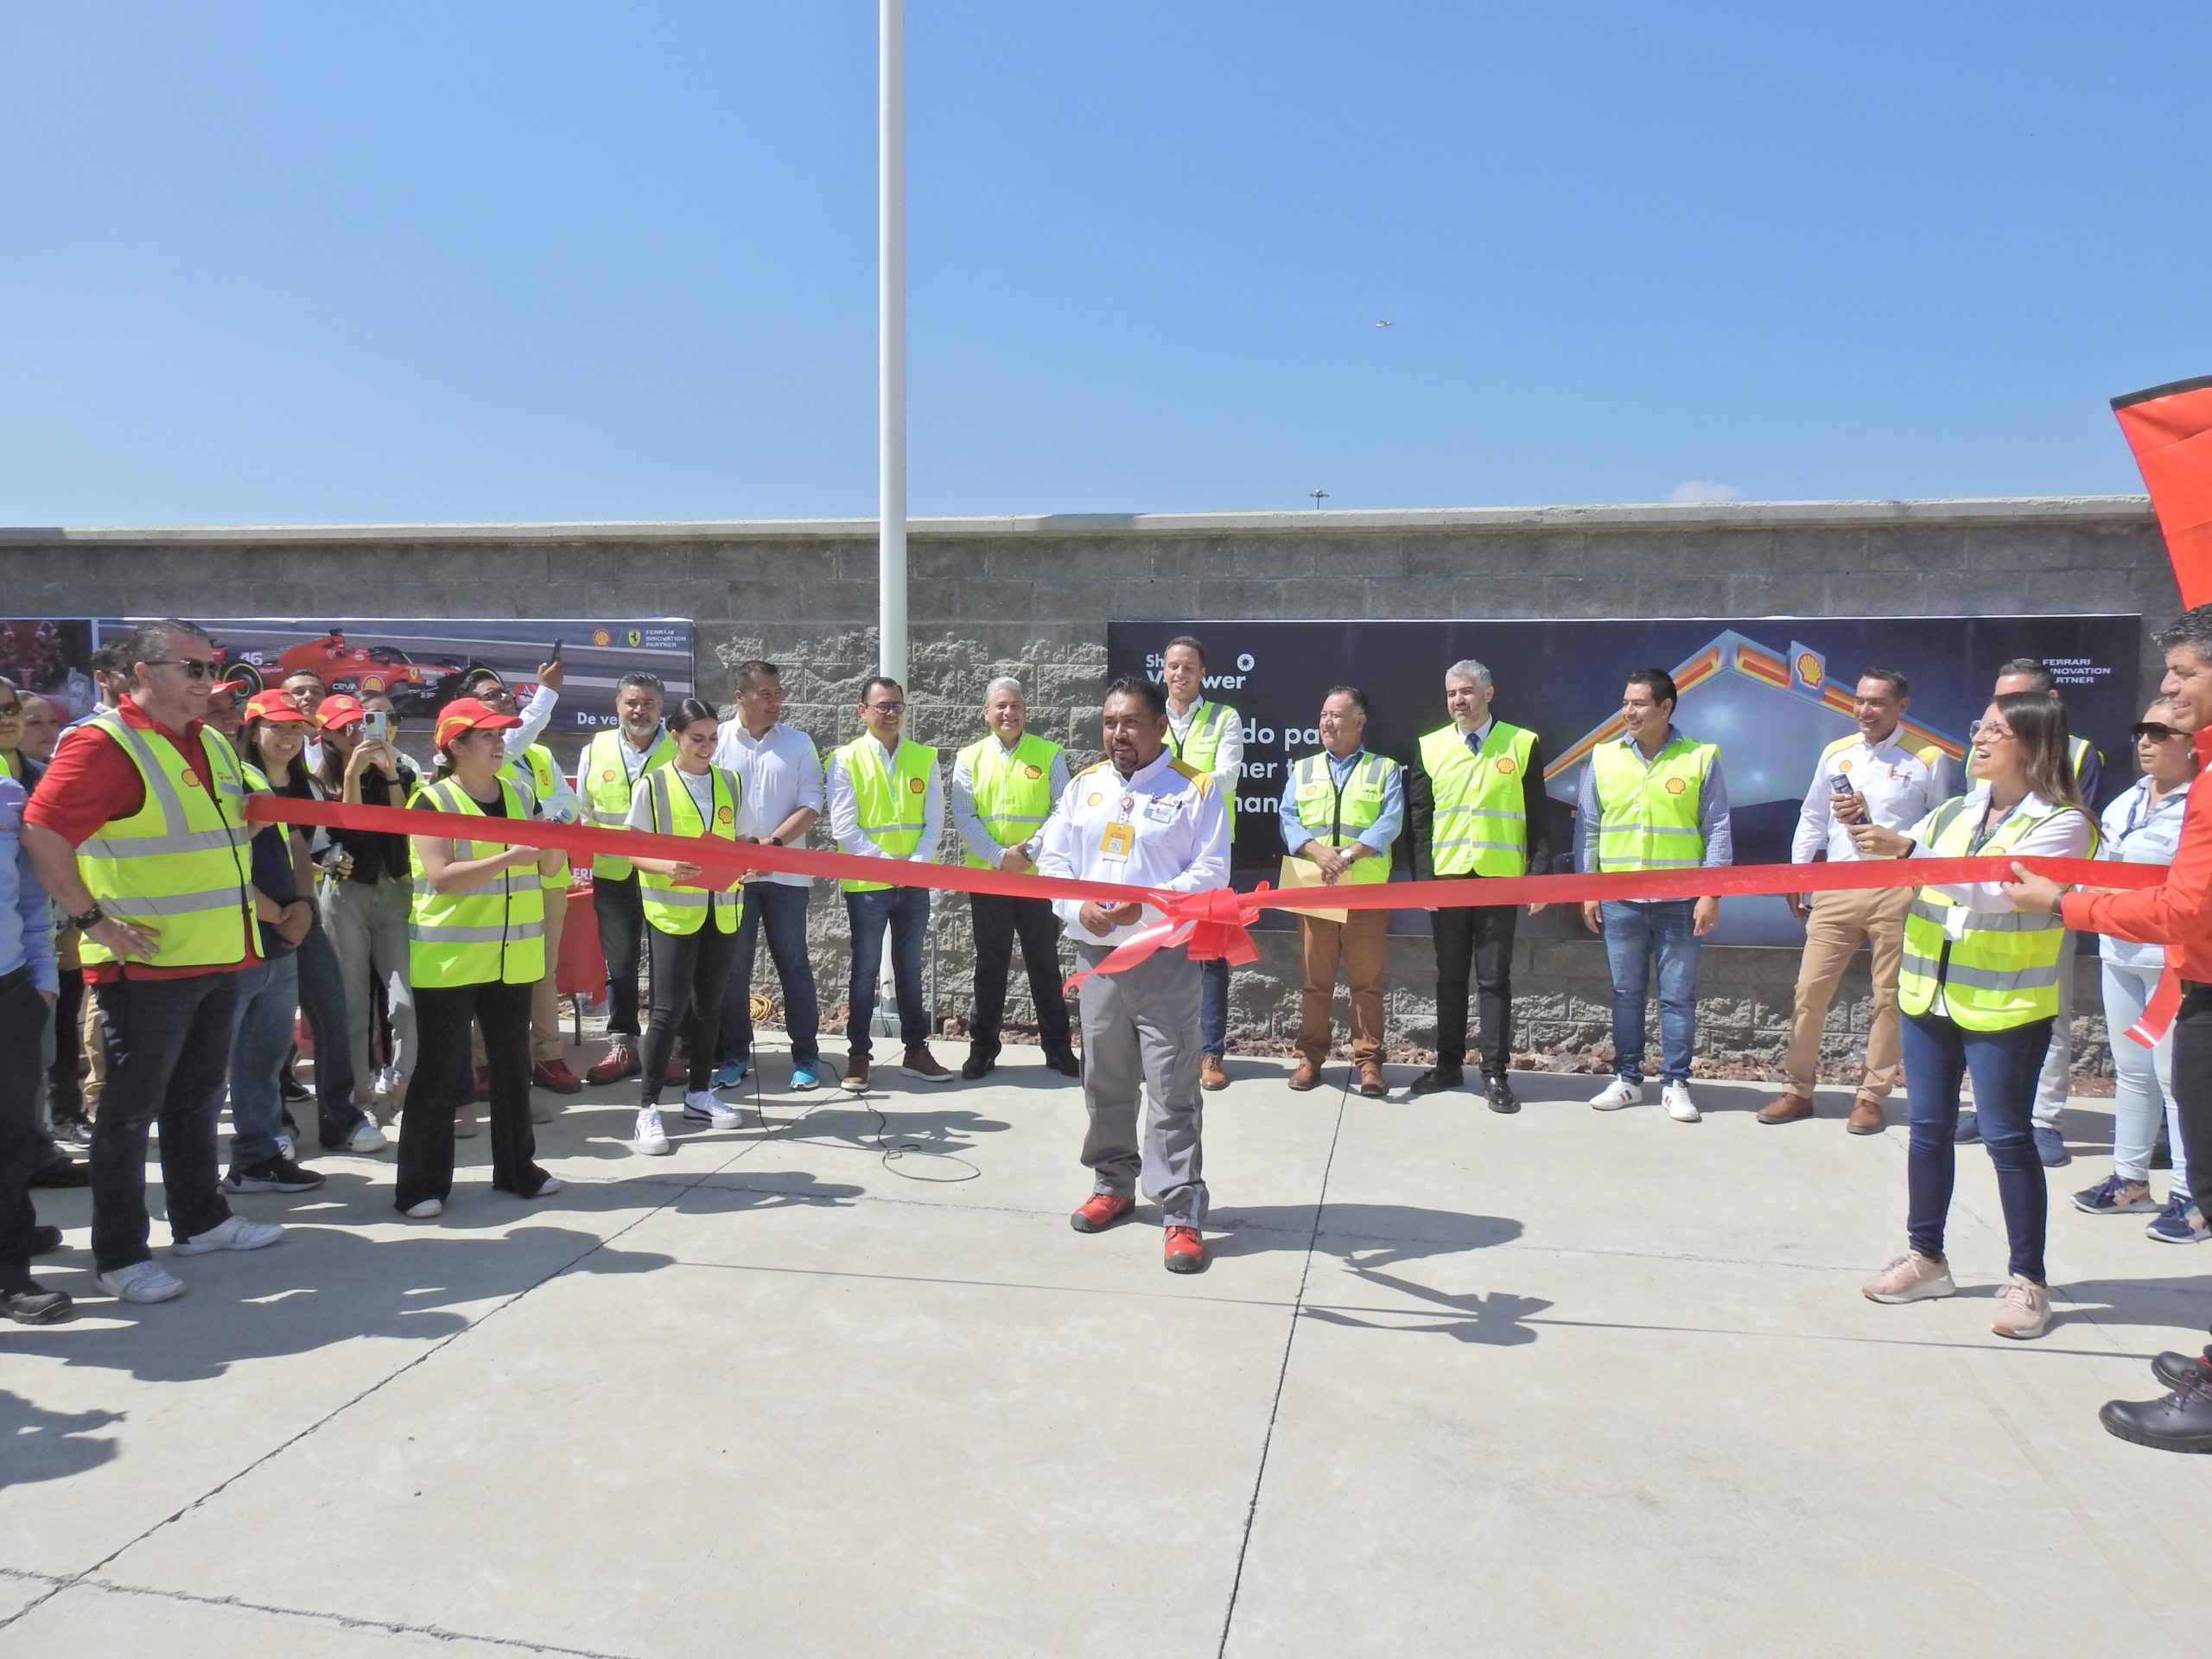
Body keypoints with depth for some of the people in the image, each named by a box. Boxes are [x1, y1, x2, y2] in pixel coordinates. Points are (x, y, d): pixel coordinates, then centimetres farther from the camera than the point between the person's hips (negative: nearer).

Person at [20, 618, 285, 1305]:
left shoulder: (212, 743, 12)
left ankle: (201, 1219, 33)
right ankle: (119, 1254, 12)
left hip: (219, 960, 8)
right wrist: (92, 920, -20)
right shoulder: (103, 744, -14)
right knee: (131, 1108, 2)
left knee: (198, 1096, 19)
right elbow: (41, 833, -21)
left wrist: (251, 905, 18)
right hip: (147, 965, -8)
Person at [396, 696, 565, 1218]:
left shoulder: (519, 795, 10)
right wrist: (510, 857, -25)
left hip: (511, 956, 6)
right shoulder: (433, 802, -7)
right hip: (449, 959, -5)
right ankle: (421, 1183, 10)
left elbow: (545, 868, 14)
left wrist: (555, 844, -8)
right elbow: (441, 876, -18)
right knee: (440, 1071, 0)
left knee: (512, 1064, 12)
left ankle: (516, 1166, 24)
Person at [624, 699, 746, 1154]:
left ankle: (699, 1093, 24)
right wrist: (668, 868, -23)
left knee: (709, 1004, 11)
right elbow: (634, 851, -4)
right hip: (671, 909, -4)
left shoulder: (730, 783, 9)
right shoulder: (653, 785, -4)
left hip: (720, 909, 4)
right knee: (670, 1007, -7)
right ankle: (648, 1107, 1)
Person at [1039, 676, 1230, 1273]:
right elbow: (1053, 857, 10)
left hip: (1166, 956, -4)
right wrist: (1077, 908, -9)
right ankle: (1114, 1183, 31)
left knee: (1172, 1086, -4)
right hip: (1095, 954, 5)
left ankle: (1181, 1212, 1)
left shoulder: (1195, 789, -2)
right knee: (1105, 1079, 14)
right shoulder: (1083, 785, 12)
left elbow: (1211, 871, -8)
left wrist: (1147, 906, -20)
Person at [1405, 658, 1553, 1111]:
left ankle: (1495, 1074, 7)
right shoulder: (1430, 748, 7)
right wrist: (1423, 878, -2)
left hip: (1499, 880, -2)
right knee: (1450, 978, 11)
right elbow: (1419, 821, 7)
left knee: (1494, 979, 1)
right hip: (1445, 880, 2)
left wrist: (1539, 876, -6)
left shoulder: (1523, 745, 2)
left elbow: (1538, 819, 2)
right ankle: (1449, 1066, 21)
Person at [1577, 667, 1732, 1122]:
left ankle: (1675, 1084, 15)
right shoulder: (1604, 758, 5)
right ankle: (1628, 1079, 21)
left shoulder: (1700, 758, -1)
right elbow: (1588, 828, 9)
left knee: (1678, 996, 5)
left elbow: (1717, 830, 0)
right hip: (1619, 900, 2)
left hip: (1679, 901, -2)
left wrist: (1711, 894, -5)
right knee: (1626, 994, 10)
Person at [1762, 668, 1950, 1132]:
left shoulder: (1927, 759, 1)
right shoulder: (1835, 754, 11)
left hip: (1898, 891, -3)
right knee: (1810, 990, 2)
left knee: (1889, 998, 4)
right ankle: (1797, 1089, 13)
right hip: (1837, 888, 3)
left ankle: (1871, 1097, 15)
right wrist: (1795, 875, 16)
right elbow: (1813, 819, 17)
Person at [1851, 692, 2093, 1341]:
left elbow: (1996, 888, -24)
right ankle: (1926, 1257, 23)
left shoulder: (2062, 823, -9)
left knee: (2008, 1138, 1)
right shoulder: (1955, 812, 9)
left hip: (2004, 1006, -5)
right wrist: (1867, 834, -11)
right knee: (1928, 1129, 11)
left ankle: (2028, 1280, 14)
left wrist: (1909, 850, -31)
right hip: (1928, 995, 6)